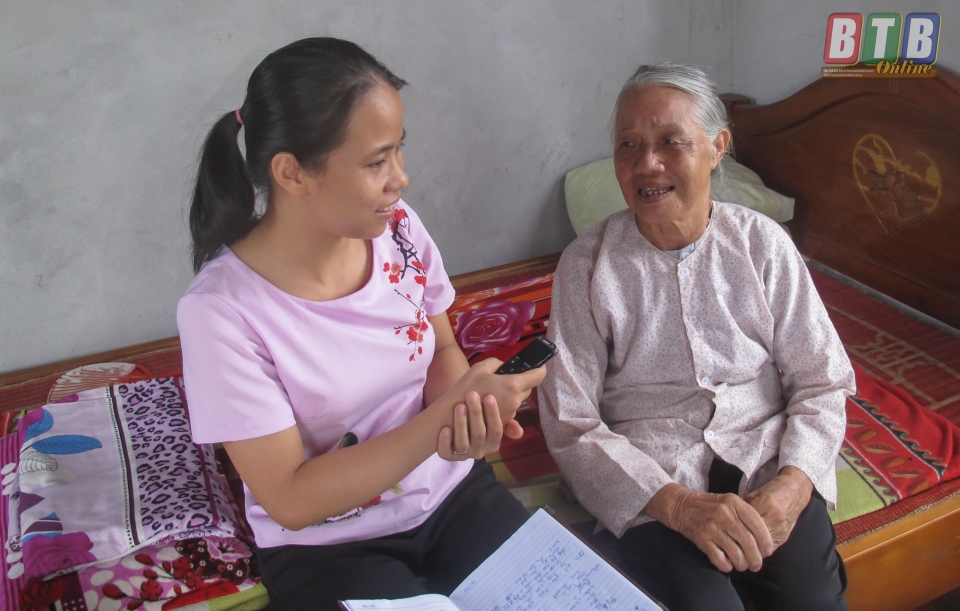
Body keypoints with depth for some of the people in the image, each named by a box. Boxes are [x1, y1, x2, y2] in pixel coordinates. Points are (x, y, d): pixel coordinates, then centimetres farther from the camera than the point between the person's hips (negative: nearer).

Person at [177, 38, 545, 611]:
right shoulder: (222, 309, -23)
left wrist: (468, 417, -18)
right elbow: (293, 501, -20)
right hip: (327, 546, -3)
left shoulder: (398, 228, -10)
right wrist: (447, 412, -28)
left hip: (451, 494, 4)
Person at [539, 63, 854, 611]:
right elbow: (571, 424, -7)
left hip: (768, 462, 2)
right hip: (652, 481, -2)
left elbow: (821, 382, 5)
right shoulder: (586, 265, -4)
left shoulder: (762, 243, 2)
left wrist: (792, 483, -14)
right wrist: (678, 504, -18)